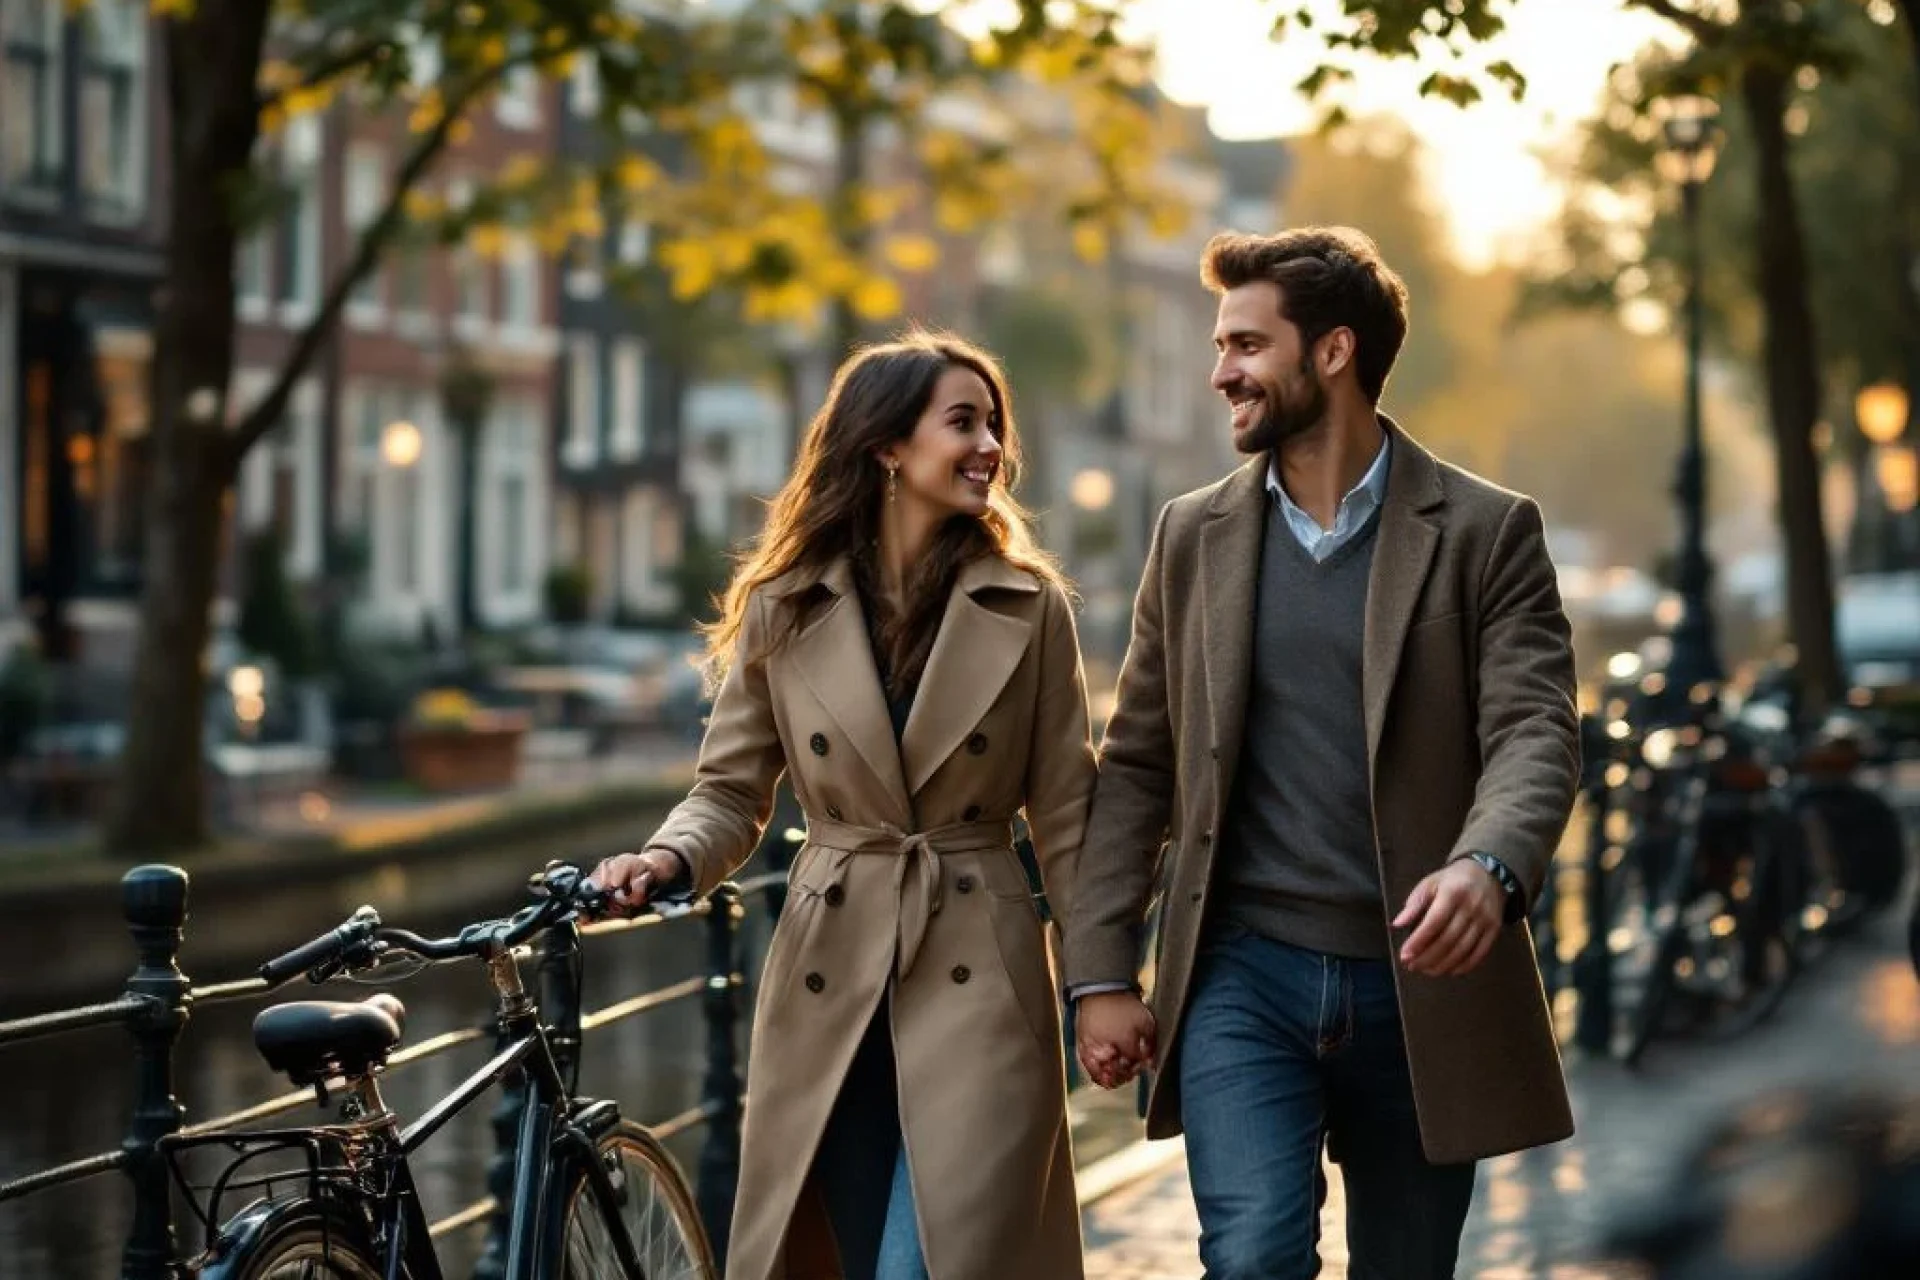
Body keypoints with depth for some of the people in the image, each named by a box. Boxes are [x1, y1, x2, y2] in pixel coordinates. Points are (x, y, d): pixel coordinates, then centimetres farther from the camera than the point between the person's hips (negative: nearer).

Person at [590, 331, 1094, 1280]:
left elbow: (1065, 815, 3)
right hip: (832, 986, 2)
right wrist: (670, 858, -16)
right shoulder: (783, 608, 2)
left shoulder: (1028, 608, 1)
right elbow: (730, 791, 5)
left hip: (979, 981, -1)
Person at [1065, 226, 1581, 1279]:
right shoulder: (1194, 535, 9)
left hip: (1420, 982, -1)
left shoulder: (1485, 532, 0)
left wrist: (1488, 866, -32)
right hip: (1243, 974, 1)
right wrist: (1100, 972, 3)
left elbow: (1535, 732, -11)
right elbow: (1136, 766, 11)